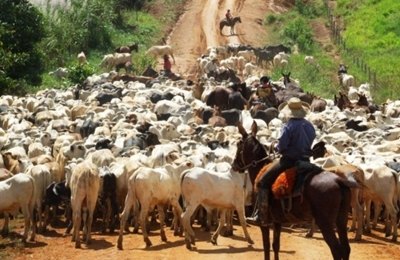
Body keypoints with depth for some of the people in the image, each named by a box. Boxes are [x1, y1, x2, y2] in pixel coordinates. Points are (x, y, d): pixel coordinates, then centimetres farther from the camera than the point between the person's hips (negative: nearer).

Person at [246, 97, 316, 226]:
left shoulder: (289, 126, -16)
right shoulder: (310, 126, 6)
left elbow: (281, 147, -19)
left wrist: (277, 148, 2)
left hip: (289, 160, -7)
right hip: (306, 160, 8)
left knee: (263, 183, -1)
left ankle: (261, 216, -8)